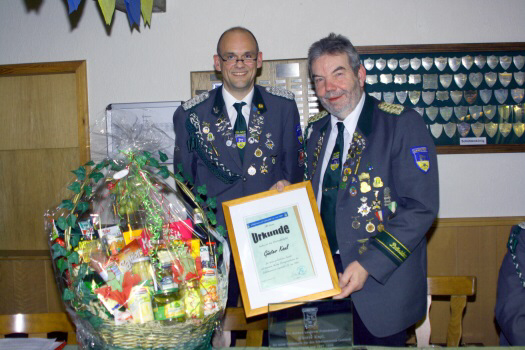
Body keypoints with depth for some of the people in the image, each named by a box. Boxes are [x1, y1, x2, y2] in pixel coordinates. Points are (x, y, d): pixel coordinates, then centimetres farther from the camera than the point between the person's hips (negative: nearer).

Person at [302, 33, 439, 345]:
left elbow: (421, 207, -17)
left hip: (381, 282, -5)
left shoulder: (402, 124, -11)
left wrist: (369, 265, -22)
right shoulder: (315, 129, 9)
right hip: (324, 273, 5)